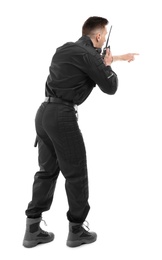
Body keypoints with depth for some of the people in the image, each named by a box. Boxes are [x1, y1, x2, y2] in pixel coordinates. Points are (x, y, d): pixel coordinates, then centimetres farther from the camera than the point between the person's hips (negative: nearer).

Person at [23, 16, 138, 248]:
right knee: (76, 173, 3)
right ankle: (76, 230, 14)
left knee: (47, 170, 13)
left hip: (44, 112, 9)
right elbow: (110, 87, -4)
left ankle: (33, 230, 15)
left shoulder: (66, 49, 17)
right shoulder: (88, 55, -10)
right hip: (62, 116, -9)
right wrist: (108, 66, 14)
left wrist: (118, 57, 42)